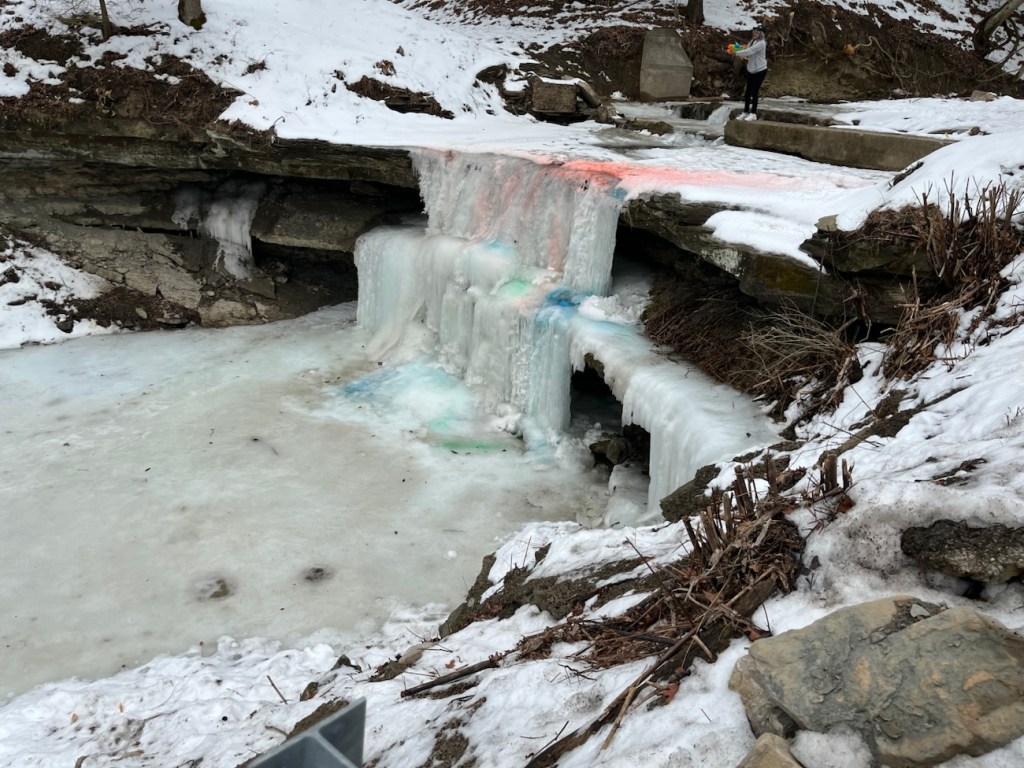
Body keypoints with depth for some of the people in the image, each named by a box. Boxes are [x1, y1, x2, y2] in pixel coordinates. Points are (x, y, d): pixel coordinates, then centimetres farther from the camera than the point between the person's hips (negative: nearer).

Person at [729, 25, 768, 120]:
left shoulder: (761, 43, -18)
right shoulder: (752, 41, 8)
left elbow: (749, 52, -27)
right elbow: (748, 53, 4)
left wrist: (736, 53, -23)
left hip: (760, 70, -8)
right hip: (751, 70, 8)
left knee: (754, 92, -7)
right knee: (747, 91, 8)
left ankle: (753, 113, -1)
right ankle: (745, 112, 16)